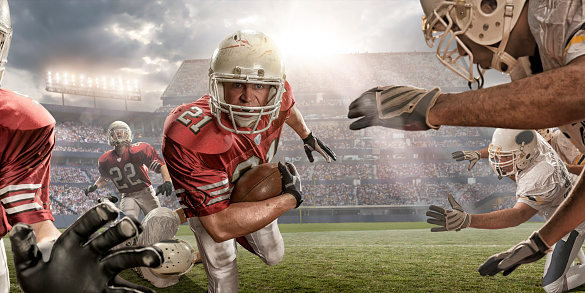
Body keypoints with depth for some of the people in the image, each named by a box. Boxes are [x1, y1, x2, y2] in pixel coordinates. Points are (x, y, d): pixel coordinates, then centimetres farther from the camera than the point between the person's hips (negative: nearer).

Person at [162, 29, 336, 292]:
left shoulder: (276, 96, -29)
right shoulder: (189, 139, -45)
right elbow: (220, 226, -42)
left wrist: (307, 136, 20)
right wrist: (290, 199, -36)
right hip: (210, 202, -4)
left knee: (273, 256, 20)